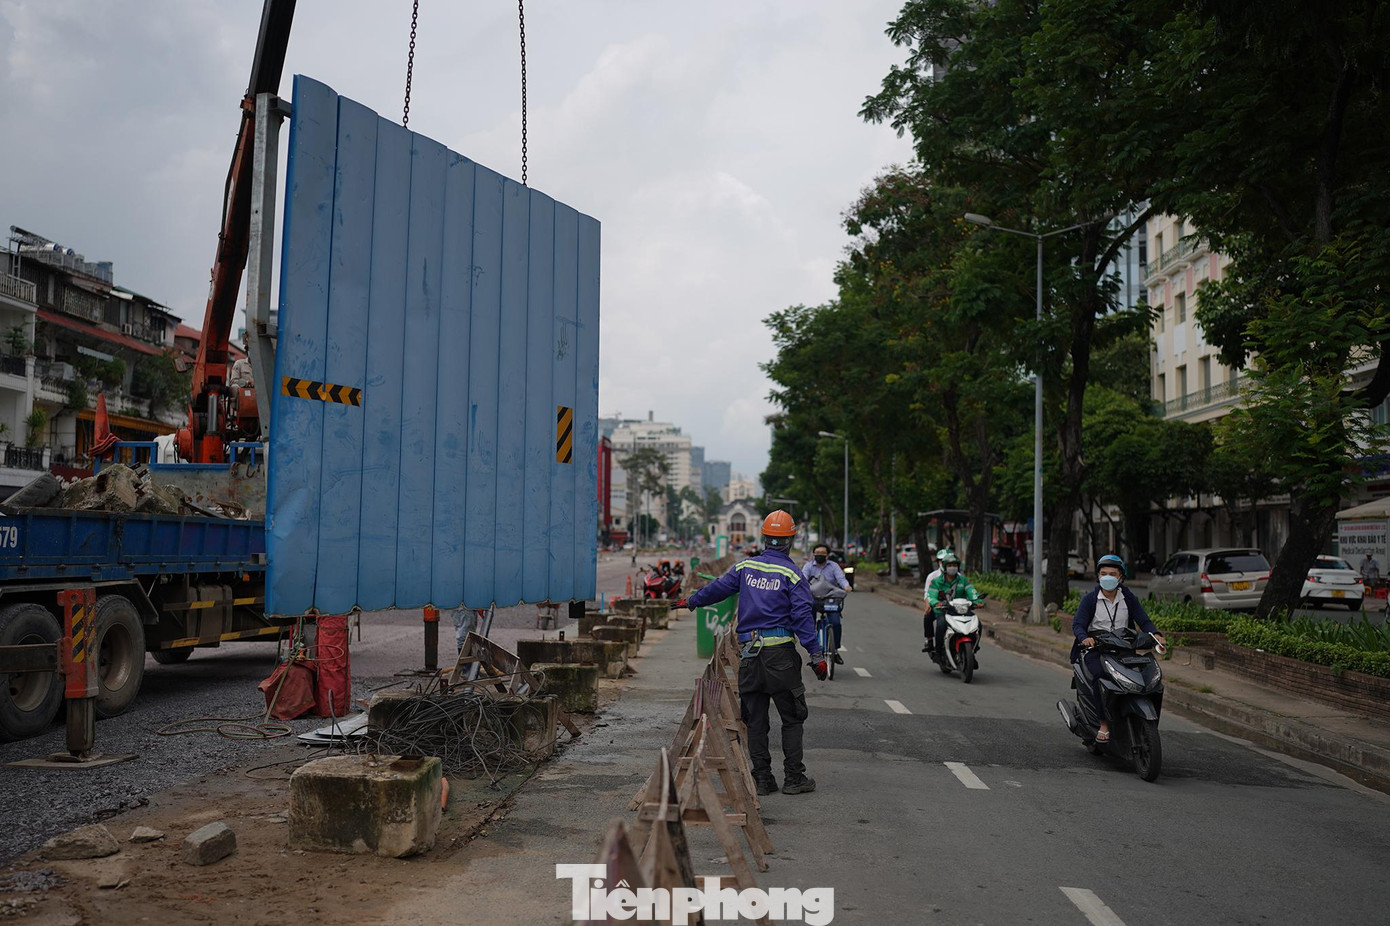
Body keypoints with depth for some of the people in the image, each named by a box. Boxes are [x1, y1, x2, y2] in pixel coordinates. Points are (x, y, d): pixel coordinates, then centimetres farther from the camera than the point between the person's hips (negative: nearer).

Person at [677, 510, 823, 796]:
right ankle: (794, 778, 8)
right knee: (792, 718, 7)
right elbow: (802, 616, -10)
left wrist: (691, 601, 33)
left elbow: (717, 588, 15)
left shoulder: (745, 566, 6)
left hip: (750, 653, 4)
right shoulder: (792, 574, -5)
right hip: (780, 653, -4)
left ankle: (762, 778, 13)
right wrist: (816, 655, -8)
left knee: (755, 720, 10)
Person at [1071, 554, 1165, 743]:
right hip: (1094, 647, -3)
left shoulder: (1130, 599, 9)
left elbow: (1144, 621, 0)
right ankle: (1104, 724, -24)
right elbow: (1077, 624, -10)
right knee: (1101, 676, -32)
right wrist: (1084, 638, -32)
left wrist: (1155, 634, -22)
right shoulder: (1090, 599, 0)